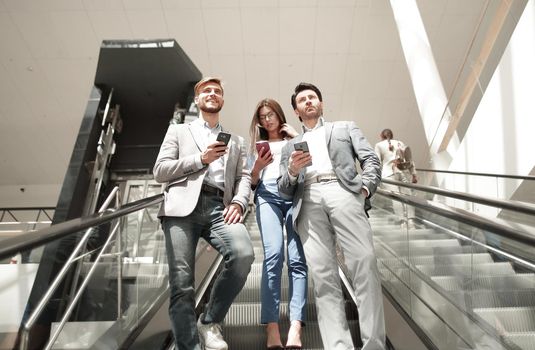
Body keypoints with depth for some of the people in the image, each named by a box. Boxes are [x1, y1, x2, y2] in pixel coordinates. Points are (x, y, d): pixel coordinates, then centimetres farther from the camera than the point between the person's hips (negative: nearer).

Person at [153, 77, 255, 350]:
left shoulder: (236, 141, 28)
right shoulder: (178, 131, 23)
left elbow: (243, 176, 15)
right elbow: (159, 171, 10)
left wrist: (238, 202, -7)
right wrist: (200, 158, -1)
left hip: (219, 207, 1)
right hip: (183, 206, -1)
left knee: (243, 255, -25)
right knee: (181, 283, -9)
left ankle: (210, 322, -1)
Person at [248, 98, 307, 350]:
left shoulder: (293, 140, 25)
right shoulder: (257, 145, 27)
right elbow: (252, 183, 19)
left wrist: (297, 136, 10)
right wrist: (258, 165, 0)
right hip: (267, 197, 0)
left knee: (297, 259, -14)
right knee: (274, 256, -20)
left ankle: (295, 329, -16)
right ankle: (272, 329, -18)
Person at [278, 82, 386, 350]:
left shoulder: (345, 127, 28)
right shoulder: (290, 146, 29)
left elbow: (371, 159, 15)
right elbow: (284, 191, 20)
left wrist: (365, 187, -3)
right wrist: (292, 171, -1)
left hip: (342, 192, -1)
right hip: (308, 202, 2)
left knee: (364, 263, -16)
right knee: (322, 275, -10)